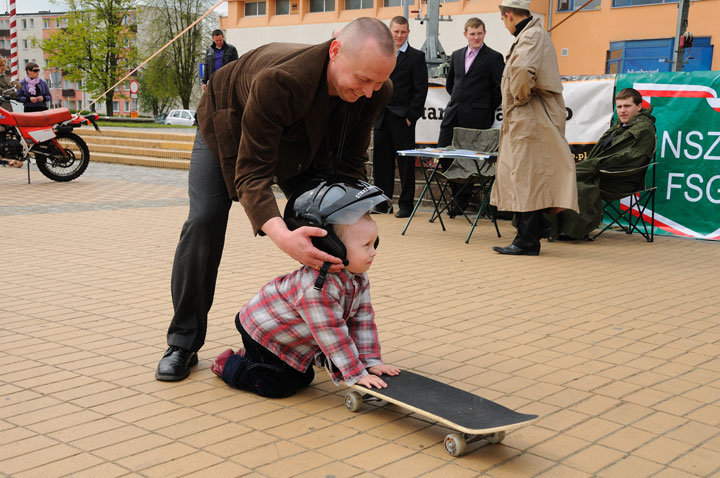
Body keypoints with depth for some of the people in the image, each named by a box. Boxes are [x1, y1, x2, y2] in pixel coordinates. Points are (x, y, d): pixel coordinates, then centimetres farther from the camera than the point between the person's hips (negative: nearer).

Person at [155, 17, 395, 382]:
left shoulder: (375, 92, -30)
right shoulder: (278, 81, -48)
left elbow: (350, 164, -17)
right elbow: (251, 173, -47)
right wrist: (281, 235, -65)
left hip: (304, 139, 5)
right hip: (230, 126, -4)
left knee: (328, 227, -6)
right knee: (204, 222, -16)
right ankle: (182, 344, -2)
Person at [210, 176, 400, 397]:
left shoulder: (359, 279, -9)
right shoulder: (318, 287, -39)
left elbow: (362, 320, -3)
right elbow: (332, 335, -35)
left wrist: (371, 361, -7)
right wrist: (356, 374, -30)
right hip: (263, 330, -9)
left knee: (303, 379, 16)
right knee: (278, 386, -8)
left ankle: (249, 356, 32)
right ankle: (228, 364, 12)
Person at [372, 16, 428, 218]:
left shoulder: (416, 57, -1)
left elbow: (421, 89, -6)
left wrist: (411, 116, -12)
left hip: (403, 118, -5)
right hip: (381, 117, 5)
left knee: (405, 162, -1)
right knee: (381, 160, 7)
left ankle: (406, 204, 6)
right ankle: (383, 203, 15)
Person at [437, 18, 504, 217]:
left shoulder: (494, 58, -3)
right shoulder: (457, 55, 15)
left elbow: (501, 88, -6)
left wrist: (488, 109, -1)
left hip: (476, 117, -6)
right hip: (453, 113, 6)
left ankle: (461, 200, 9)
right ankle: (458, 191, 17)